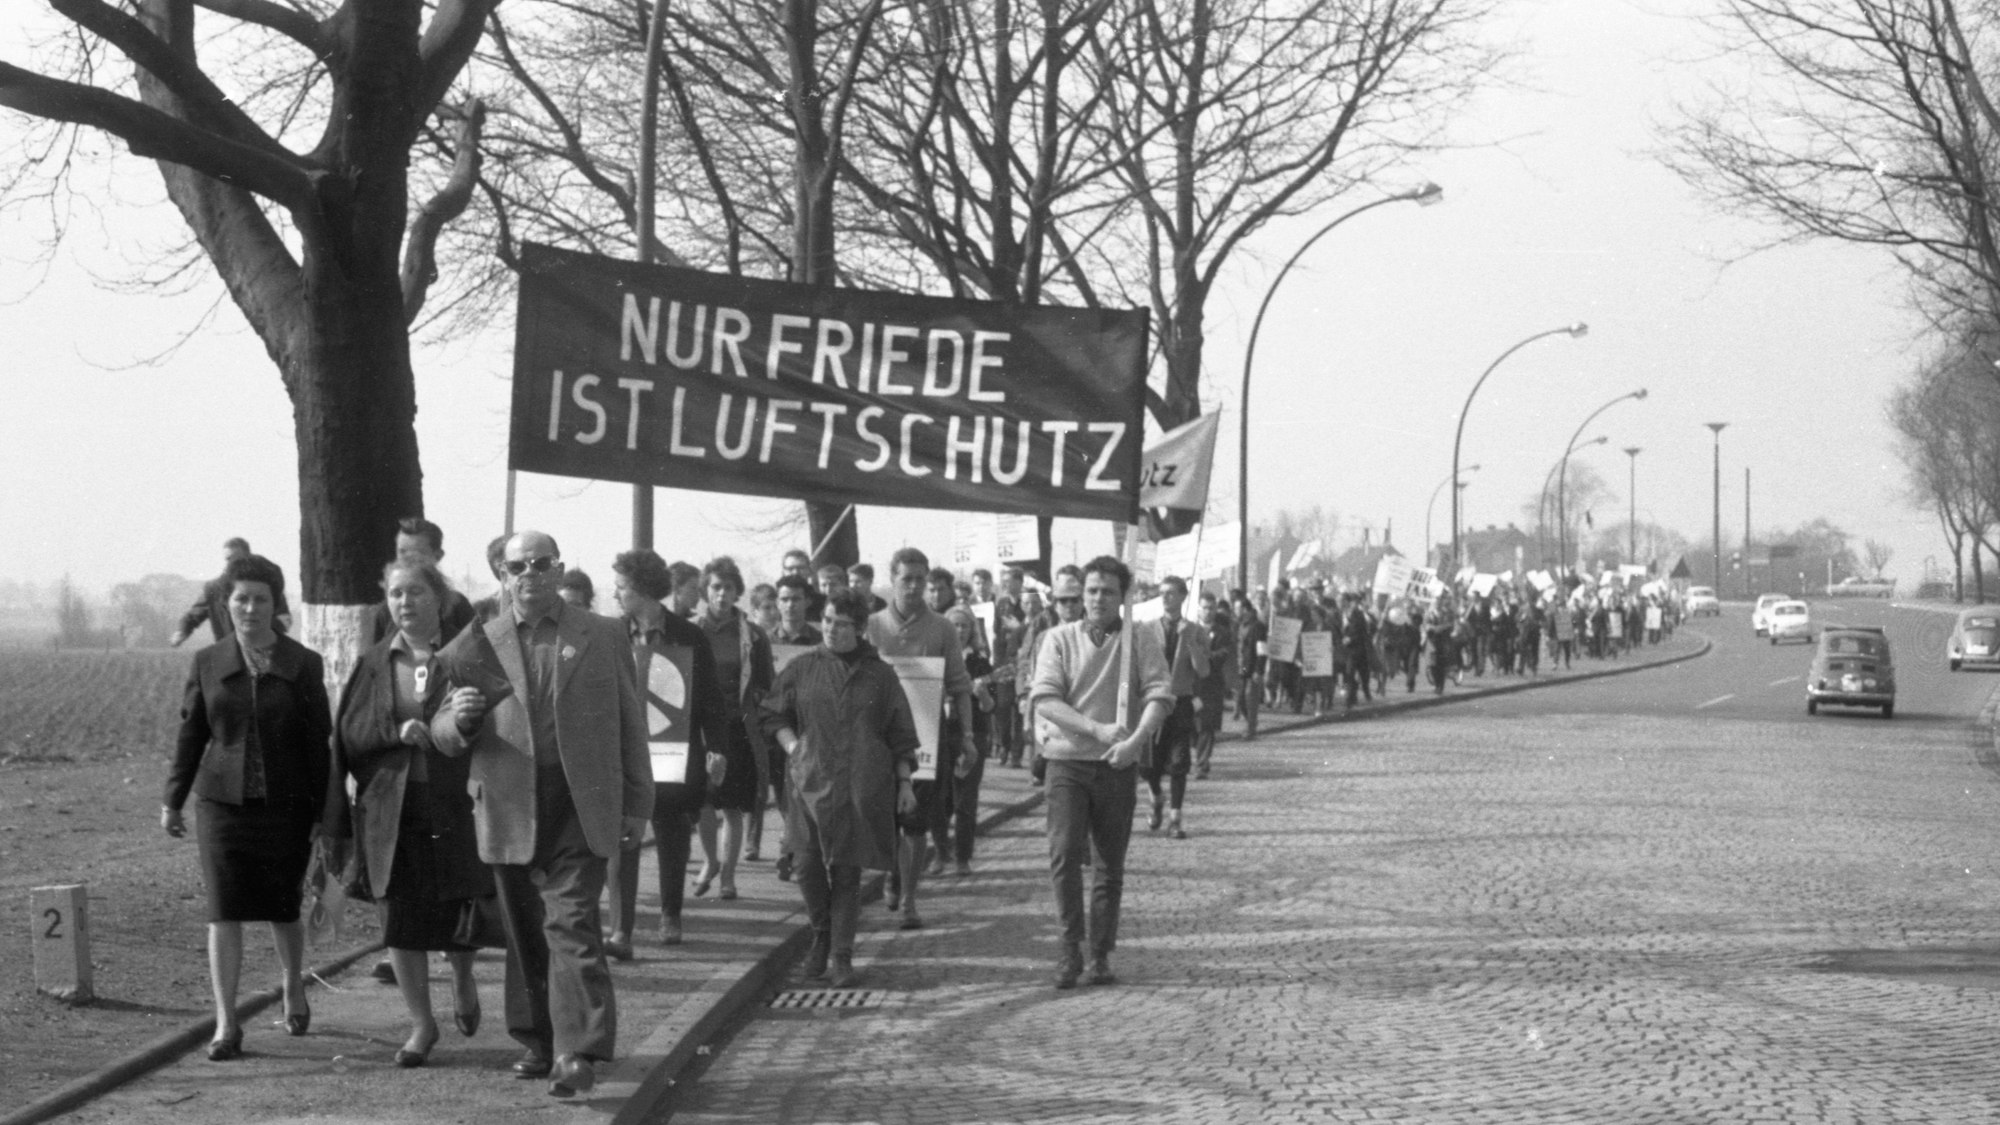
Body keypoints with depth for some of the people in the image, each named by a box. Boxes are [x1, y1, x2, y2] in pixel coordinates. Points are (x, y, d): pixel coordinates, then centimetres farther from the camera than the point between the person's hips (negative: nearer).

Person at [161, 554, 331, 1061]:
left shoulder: (303, 665, -1)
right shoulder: (208, 664, 3)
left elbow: (318, 743, 0)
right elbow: (191, 734, 9)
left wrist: (322, 812, -2)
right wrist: (173, 800, 10)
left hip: (285, 805, -1)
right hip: (222, 804, 1)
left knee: (283, 906, 8)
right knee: (224, 911, -6)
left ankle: (293, 986, 38)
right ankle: (226, 1026, -4)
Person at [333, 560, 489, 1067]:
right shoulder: (374, 664, 9)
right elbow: (349, 732, 1)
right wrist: (395, 730, -14)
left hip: (456, 804, -2)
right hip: (390, 809, 2)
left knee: (460, 913, -2)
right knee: (400, 917, 2)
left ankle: (463, 980, 33)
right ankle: (421, 1024, 15)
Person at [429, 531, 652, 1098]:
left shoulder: (603, 637, 7)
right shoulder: (478, 646, 9)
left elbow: (629, 725, 9)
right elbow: (446, 738, 11)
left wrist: (637, 805, 6)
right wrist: (458, 718, -13)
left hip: (582, 808, -2)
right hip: (509, 811, 2)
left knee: (571, 924, -11)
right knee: (525, 932, 10)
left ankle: (577, 1052, -13)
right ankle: (538, 1042, 22)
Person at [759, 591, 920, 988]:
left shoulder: (879, 675, 7)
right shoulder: (802, 669, 7)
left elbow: (900, 735, 11)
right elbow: (770, 714, 15)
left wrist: (904, 781, 7)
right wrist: (793, 748, 1)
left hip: (863, 788, 0)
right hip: (812, 780, 1)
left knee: (847, 872, 0)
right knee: (807, 863, -8)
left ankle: (842, 958, 7)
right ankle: (821, 933, 19)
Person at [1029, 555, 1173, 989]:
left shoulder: (1141, 640, 3)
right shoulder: (1060, 639, 2)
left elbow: (1160, 695, -7)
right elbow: (1043, 699, -8)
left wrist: (1136, 739, -23)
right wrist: (1097, 729, -18)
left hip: (1117, 766, 1)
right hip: (1068, 761, -1)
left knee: (1110, 866, 6)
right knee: (1064, 853, -14)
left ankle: (1101, 954, 15)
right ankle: (1071, 948, -5)